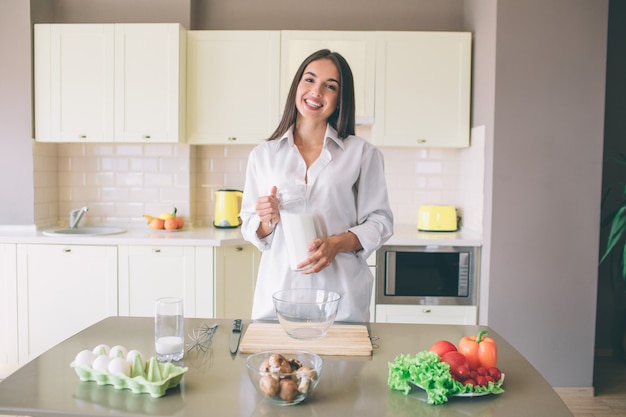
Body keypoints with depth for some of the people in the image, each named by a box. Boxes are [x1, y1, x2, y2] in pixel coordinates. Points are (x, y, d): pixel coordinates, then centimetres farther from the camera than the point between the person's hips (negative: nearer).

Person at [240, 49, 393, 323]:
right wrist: (268, 220, -12)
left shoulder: (362, 153, 3)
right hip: (278, 292, 1)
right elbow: (249, 226, 10)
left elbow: (380, 222, 1)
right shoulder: (263, 154, 8)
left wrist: (337, 244, -15)